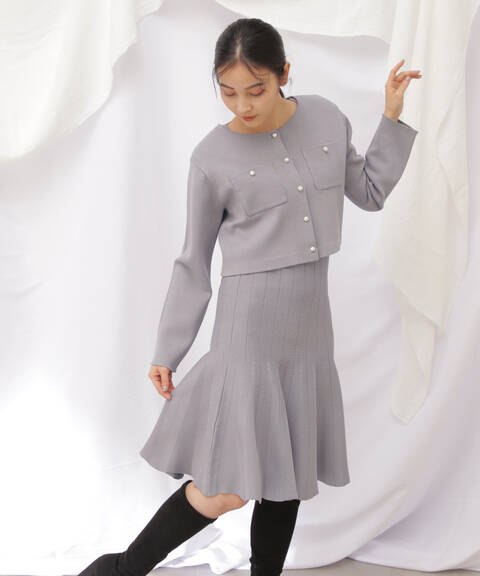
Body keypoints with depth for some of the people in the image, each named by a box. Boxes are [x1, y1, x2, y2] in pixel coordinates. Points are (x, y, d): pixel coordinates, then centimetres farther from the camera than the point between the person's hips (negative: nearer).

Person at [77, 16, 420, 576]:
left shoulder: (325, 118, 5)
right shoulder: (213, 157, -6)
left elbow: (370, 194, 18)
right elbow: (194, 263, 0)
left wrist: (392, 116, 9)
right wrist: (166, 352, 2)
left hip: (310, 324, 5)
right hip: (249, 324, -5)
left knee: (288, 476, 12)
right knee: (228, 491, -6)